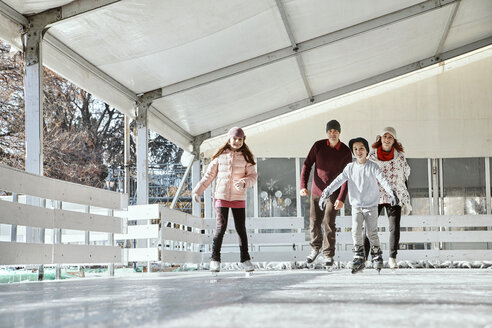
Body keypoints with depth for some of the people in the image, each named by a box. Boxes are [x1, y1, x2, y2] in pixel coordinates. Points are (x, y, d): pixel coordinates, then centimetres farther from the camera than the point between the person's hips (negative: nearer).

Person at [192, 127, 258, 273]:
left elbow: (253, 176, 2)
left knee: (241, 228, 1)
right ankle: (215, 259, 1)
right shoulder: (220, 155, 6)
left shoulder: (246, 157, 6)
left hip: (238, 198, 1)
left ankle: (245, 259, 11)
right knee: (221, 227, -8)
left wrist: (243, 182, -18)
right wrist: (198, 191, 4)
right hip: (221, 196, -1)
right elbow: (209, 175, 9)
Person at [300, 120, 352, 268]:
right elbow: (307, 165, -3)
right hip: (317, 190, 2)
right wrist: (303, 186, -16)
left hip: (334, 192, -2)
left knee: (329, 223, -8)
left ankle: (328, 254, 7)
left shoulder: (346, 152, -9)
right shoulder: (318, 146, -6)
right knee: (314, 222, 8)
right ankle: (316, 247, 33)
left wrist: (341, 198, -17)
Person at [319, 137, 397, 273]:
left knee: (372, 233, -1)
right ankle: (359, 258, -3)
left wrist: (391, 193, -36)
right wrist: (326, 193, -17)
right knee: (356, 231, -10)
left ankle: (377, 257, 17)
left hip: (371, 206, -2)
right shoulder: (350, 167, 3)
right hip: (356, 206, 2)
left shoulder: (372, 166, -6)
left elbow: (383, 179, -19)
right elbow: (338, 181, -5)